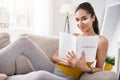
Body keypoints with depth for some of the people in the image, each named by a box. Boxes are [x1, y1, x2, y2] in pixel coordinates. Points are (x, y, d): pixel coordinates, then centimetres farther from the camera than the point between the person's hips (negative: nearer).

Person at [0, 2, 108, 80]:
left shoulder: (101, 41, 1)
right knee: (24, 42, -16)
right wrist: (69, 62, -12)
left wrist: (85, 68, -19)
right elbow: (54, 57, 10)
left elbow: (99, 69, 3)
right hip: (53, 69, 6)